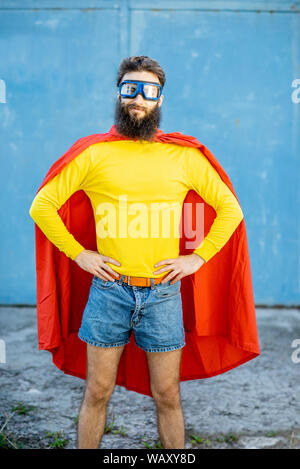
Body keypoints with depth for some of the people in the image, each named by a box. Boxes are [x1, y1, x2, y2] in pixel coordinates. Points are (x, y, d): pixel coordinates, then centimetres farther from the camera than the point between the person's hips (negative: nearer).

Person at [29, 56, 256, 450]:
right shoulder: (95, 155, 1)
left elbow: (230, 209, 11)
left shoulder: (184, 157, 4)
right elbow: (42, 206, 5)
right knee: (97, 393, 8)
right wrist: (78, 254, -1)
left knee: (168, 396, 9)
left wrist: (199, 257, 2)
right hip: (109, 290, 0)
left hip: (163, 294, 1)